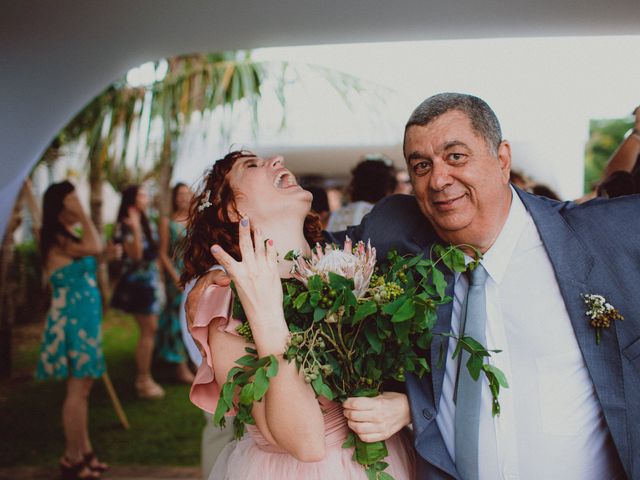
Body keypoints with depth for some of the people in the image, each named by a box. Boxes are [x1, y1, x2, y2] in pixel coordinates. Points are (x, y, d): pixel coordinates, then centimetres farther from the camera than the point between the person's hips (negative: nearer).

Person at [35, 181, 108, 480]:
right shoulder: (57, 238, -14)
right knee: (77, 388, -6)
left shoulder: (66, 237, 16)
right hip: (71, 320, -10)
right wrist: (82, 215, -19)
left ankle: (83, 452, 21)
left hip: (82, 319, 10)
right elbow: (95, 247, -28)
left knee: (82, 387, 13)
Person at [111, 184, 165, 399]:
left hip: (150, 280, 8)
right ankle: (144, 380, -3)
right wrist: (136, 229, -30)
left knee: (150, 330, 10)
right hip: (137, 281, -8)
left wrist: (159, 280, 17)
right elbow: (135, 254, -22)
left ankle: (144, 377, 19)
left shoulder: (147, 224, 13)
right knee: (147, 330, -9)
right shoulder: (126, 226, -12)